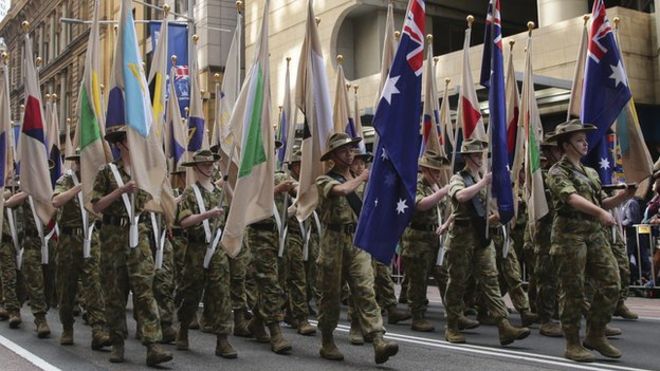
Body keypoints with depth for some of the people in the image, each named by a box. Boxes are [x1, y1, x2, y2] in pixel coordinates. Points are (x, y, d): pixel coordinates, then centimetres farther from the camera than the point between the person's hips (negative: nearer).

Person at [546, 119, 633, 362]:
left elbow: (603, 202, 17)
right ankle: (572, 344, 6)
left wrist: (626, 195, -1)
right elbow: (572, 199, -22)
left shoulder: (591, 173, 19)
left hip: (595, 234, 7)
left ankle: (595, 335, 16)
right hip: (570, 235, -7)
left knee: (610, 283, 3)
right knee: (573, 291, -3)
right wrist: (600, 212, -36)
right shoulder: (557, 172, -4)